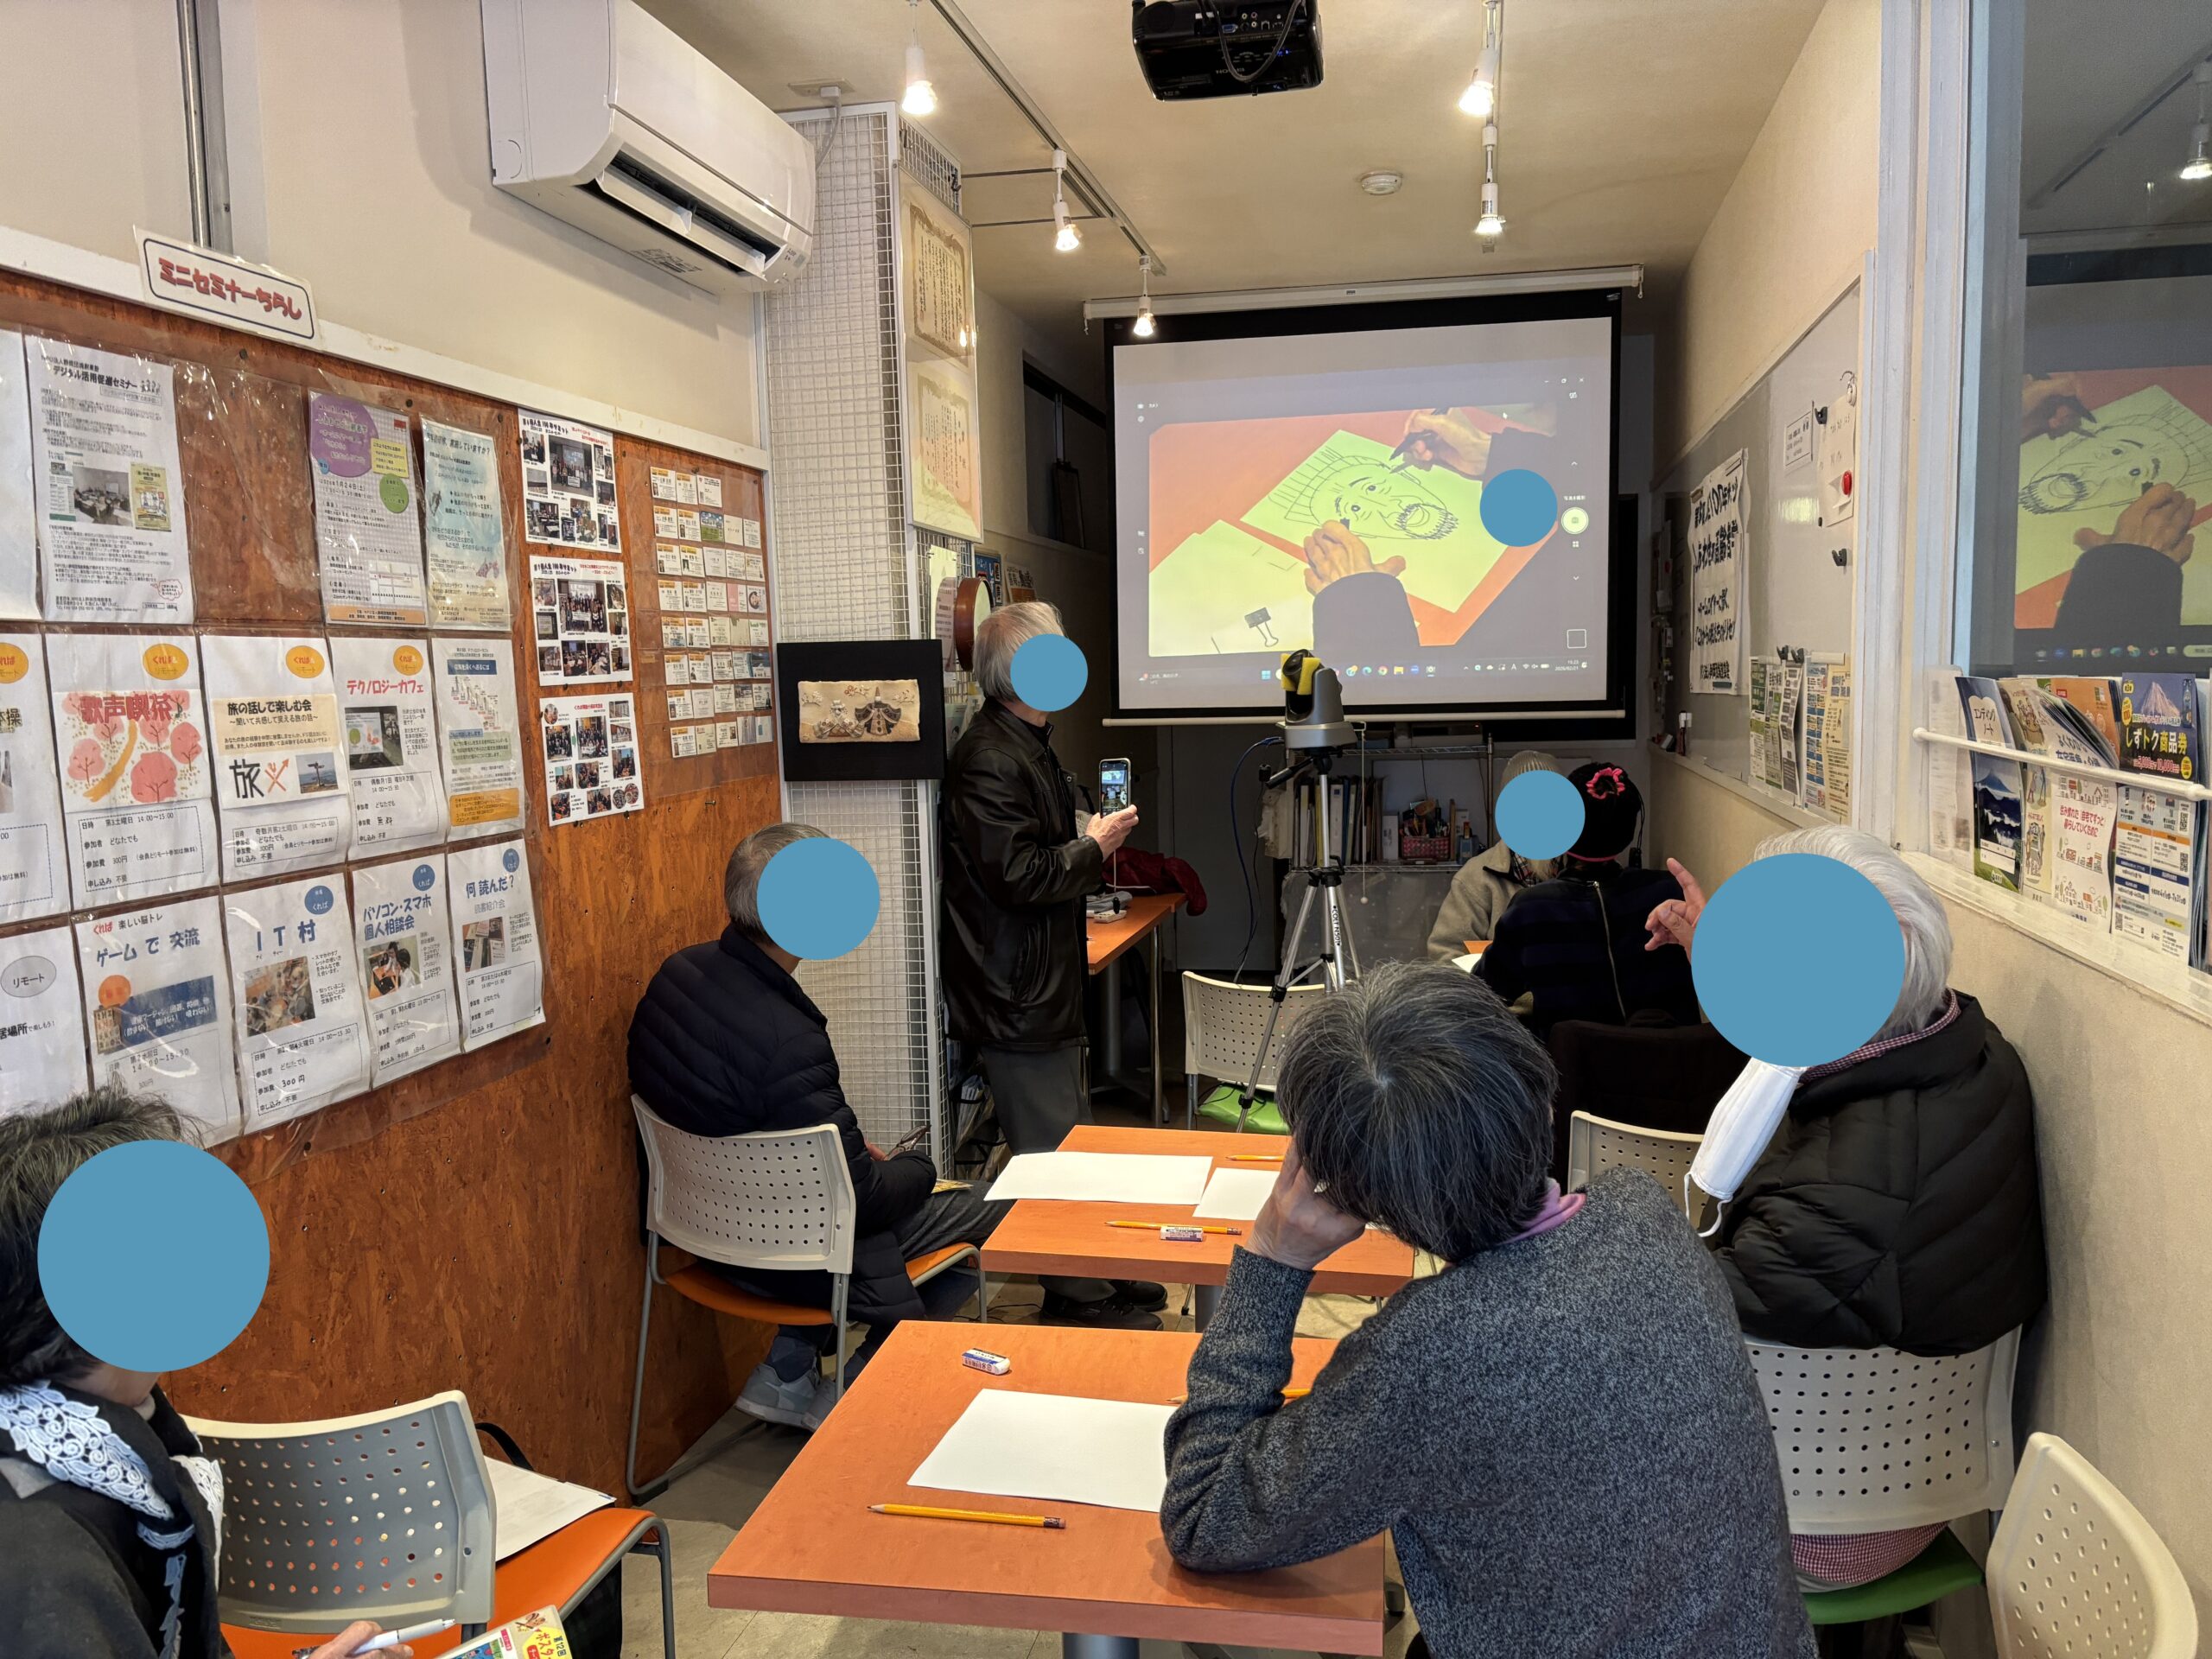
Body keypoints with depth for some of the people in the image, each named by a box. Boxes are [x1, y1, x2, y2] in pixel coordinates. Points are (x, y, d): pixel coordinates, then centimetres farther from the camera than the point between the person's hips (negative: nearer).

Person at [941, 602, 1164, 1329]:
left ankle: (1106, 1282, 31)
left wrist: (1092, 842, 10)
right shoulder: (988, 759, -20)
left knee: (1070, 1145, 19)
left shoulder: (1028, 746, 15)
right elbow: (1015, 875, -26)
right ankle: (1083, 1302, 12)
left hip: (1046, 982, 11)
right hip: (1015, 995, -11)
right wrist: (1094, 847, -12)